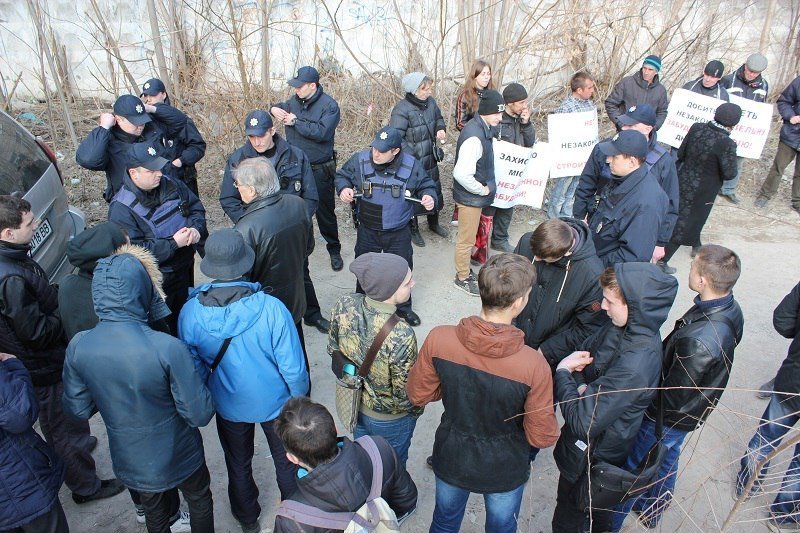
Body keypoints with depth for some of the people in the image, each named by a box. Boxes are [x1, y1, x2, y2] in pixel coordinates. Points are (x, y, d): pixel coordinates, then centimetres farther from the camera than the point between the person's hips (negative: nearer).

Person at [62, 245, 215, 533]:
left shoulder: (78, 347, -19)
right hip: (178, 458, -4)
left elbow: (77, 409, -4)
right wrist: (197, 376, -6)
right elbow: (200, 414, -24)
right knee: (199, 500, 28)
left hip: (130, 463, 4)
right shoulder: (167, 348, -34)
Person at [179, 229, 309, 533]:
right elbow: (293, 368, -23)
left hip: (229, 406, 2)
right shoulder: (271, 309, -32)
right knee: (287, 462, 24)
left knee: (238, 465, 28)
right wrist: (300, 396, -2)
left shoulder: (190, 312, -23)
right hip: (275, 402, -2)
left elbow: (193, 368, -8)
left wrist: (205, 402, 12)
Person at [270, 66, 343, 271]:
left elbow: (321, 132, -28)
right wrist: (274, 108, -1)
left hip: (320, 170, -5)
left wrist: (295, 121, -20)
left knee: (325, 212, 5)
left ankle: (334, 250, 22)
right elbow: (282, 108, 23)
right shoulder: (295, 100, 3)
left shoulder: (329, 106, -15)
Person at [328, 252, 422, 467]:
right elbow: (404, 396, -26)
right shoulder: (401, 336, -41)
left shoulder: (344, 305, -25)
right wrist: (417, 410, -3)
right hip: (390, 419, -5)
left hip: (354, 403, 5)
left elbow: (333, 349, -5)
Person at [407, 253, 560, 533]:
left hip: (451, 459, 1)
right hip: (504, 471, -1)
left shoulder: (438, 339, -28)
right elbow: (542, 437, -19)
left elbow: (418, 395, -12)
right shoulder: (534, 365, -33)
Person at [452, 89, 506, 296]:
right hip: (471, 197, -9)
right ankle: (463, 278, 27)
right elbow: (462, 174, -35)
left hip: (476, 196, 9)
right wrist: (482, 190, -20)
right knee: (466, 239, 9)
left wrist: (485, 188, 10)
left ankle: (464, 269, 42)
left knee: (469, 237, 24)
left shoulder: (481, 128, 1)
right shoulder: (474, 137, -29)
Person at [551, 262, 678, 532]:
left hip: (590, 457, -7)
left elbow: (581, 421, -36)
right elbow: (585, 350, 6)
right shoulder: (624, 326, -12)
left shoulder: (634, 366, -38)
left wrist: (563, 373, -22)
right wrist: (577, 372, -16)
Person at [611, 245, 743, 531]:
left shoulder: (699, 341, -43)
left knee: (632, 469, 15)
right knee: (667, 458, 31)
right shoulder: (730, 309, -15)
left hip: (666, 419, -8)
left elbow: (673, 398, -30)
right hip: (691, 413, 8)